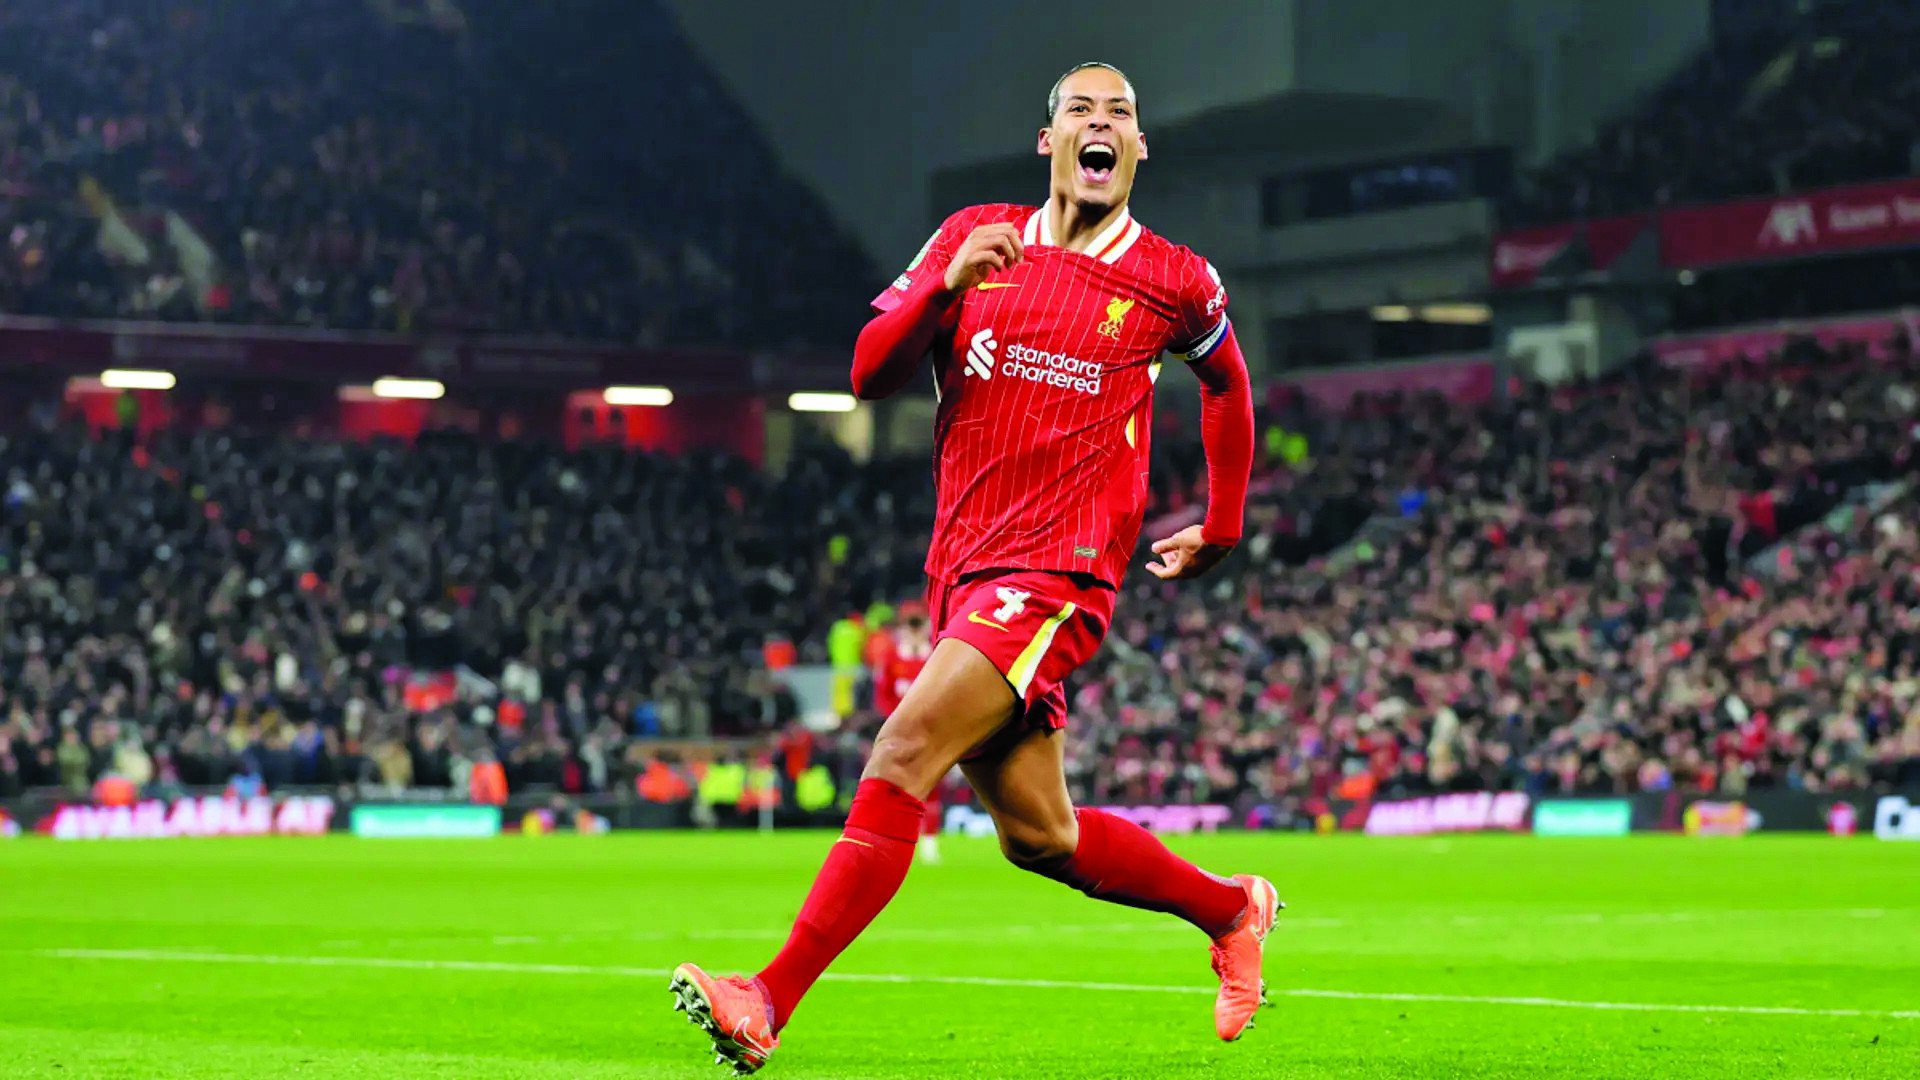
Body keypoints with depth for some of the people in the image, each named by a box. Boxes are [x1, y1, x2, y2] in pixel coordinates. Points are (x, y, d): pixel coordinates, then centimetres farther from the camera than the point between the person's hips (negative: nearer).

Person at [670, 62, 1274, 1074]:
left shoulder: (1175, 281, 3)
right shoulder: (977, 237, 9)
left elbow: (1227, 381, 24)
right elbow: (871, 373, 5)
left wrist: (1221, 531, 26)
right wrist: (943, 288, -13)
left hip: (1056, 575, -5)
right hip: (963, 568, 5)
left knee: (901, 757, -22)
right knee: (1040, 837, 10)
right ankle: (1230, 907, 34)